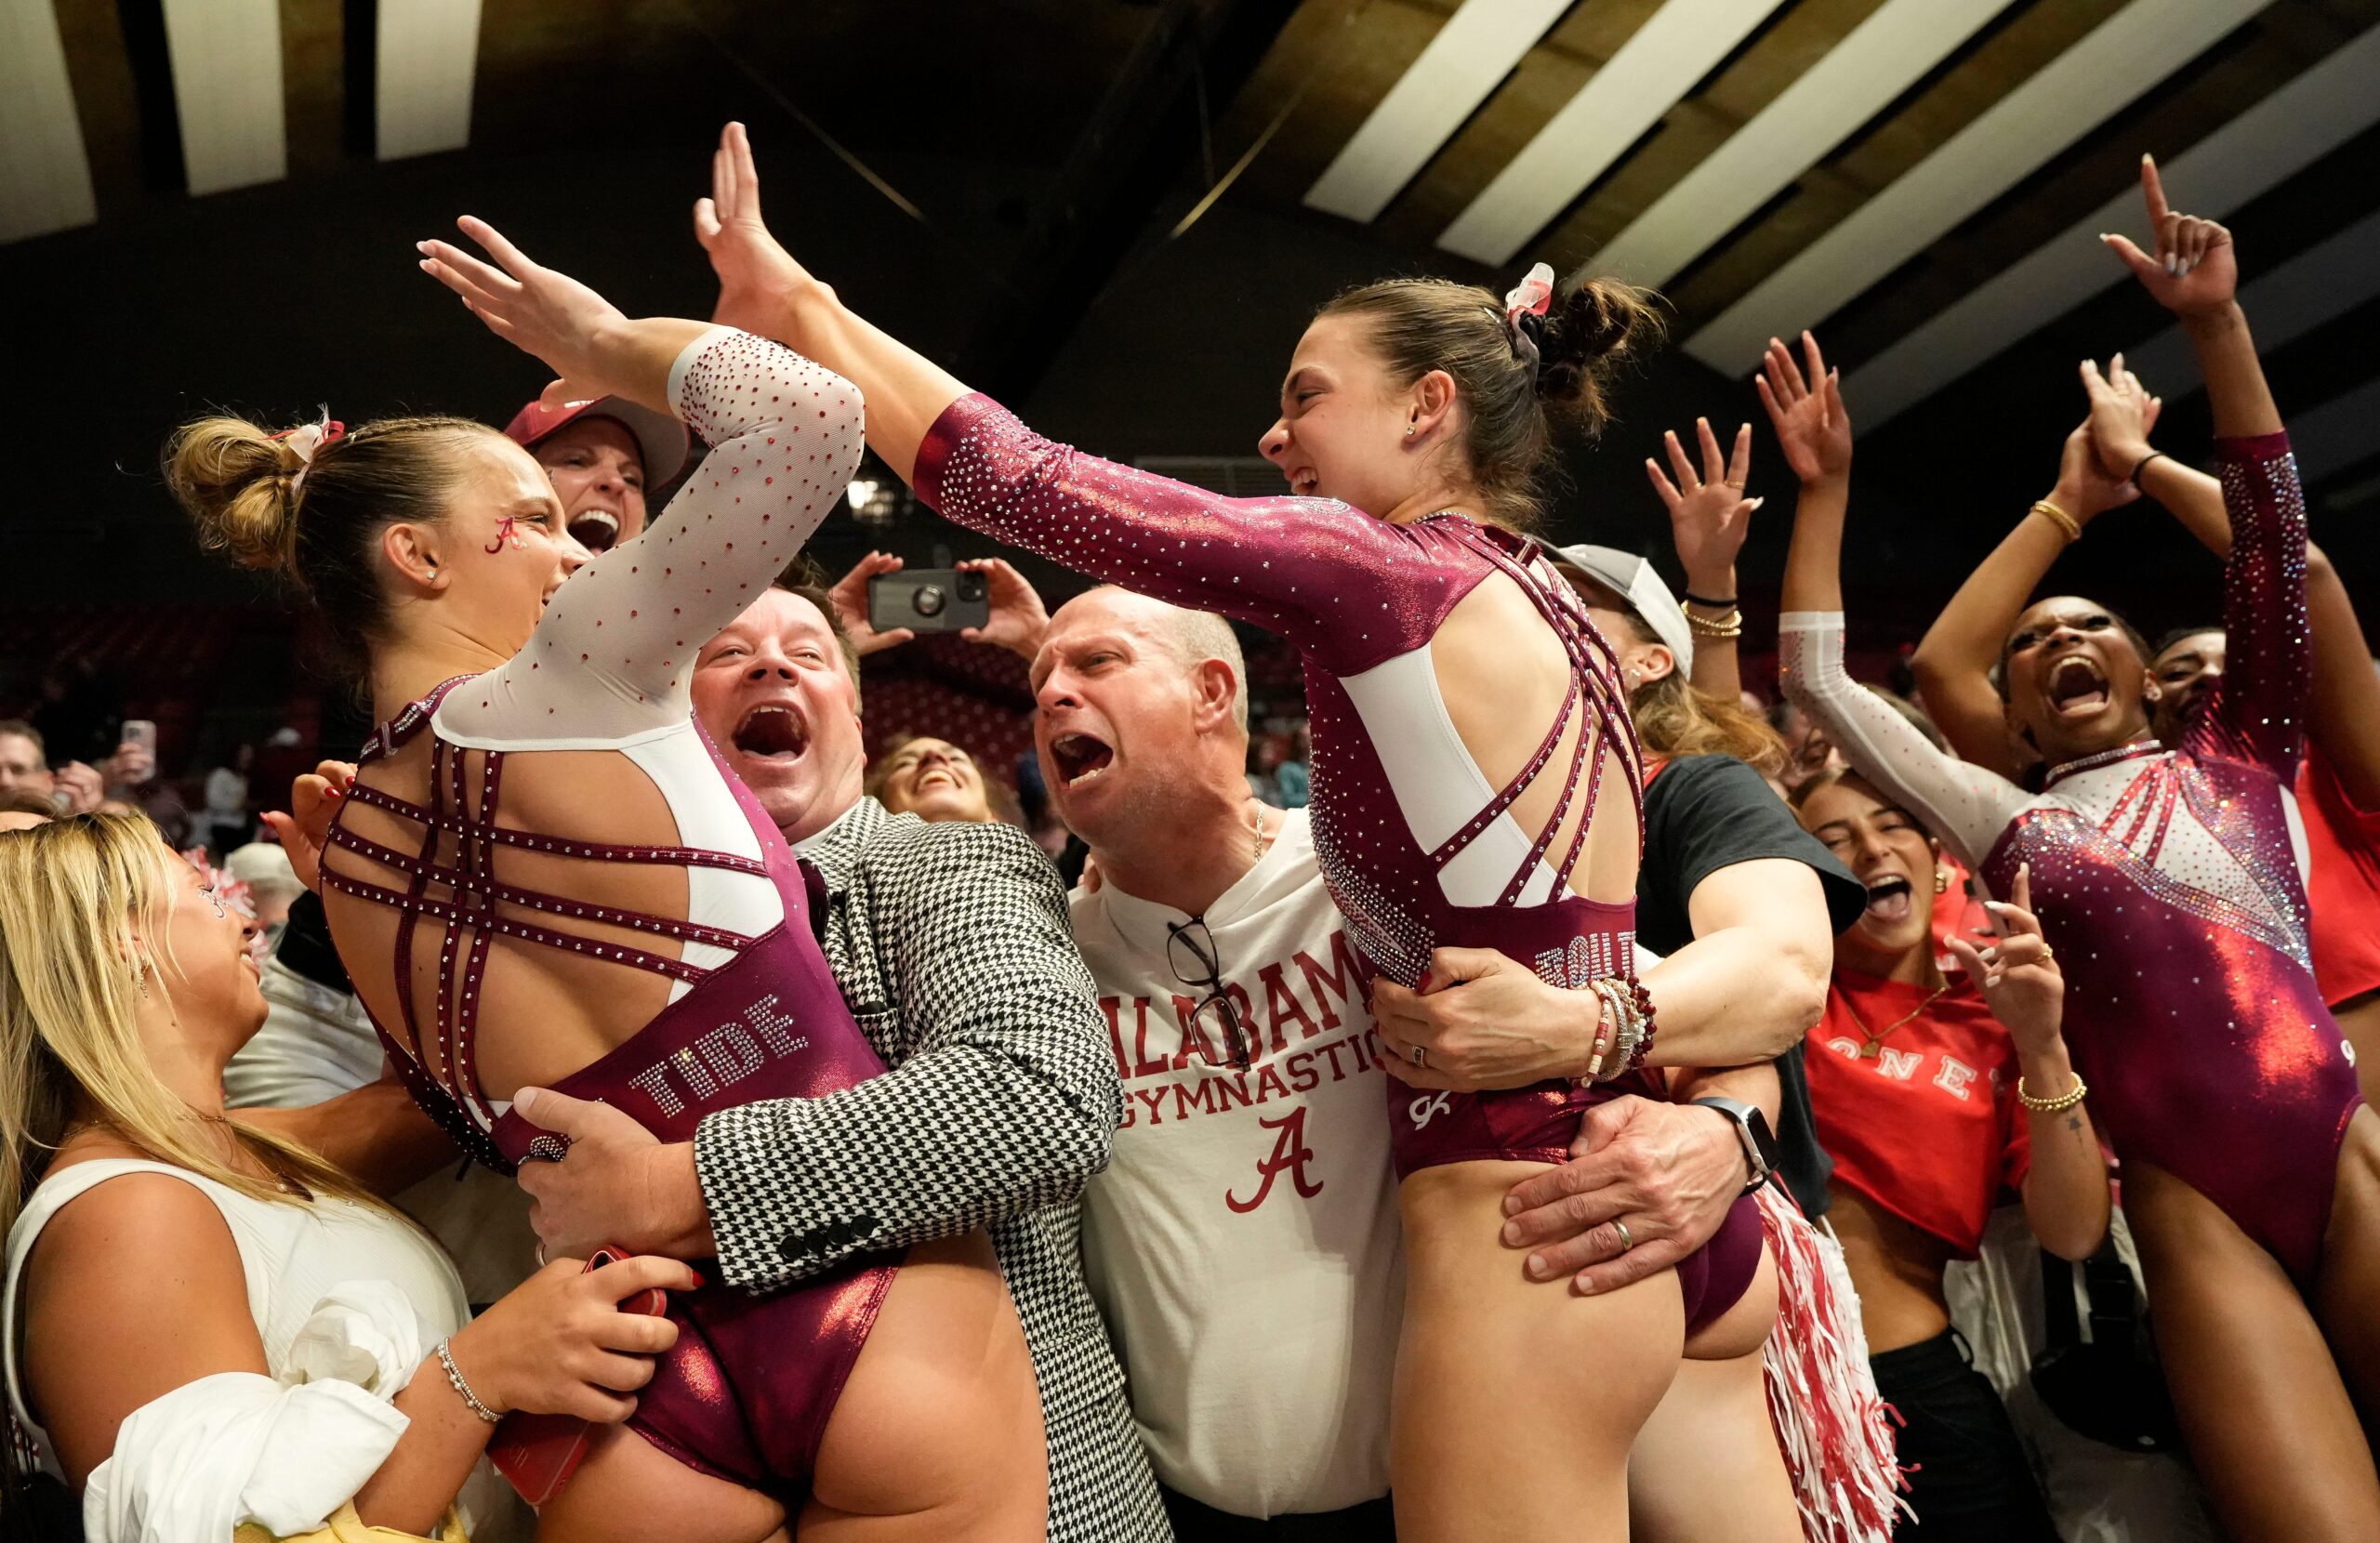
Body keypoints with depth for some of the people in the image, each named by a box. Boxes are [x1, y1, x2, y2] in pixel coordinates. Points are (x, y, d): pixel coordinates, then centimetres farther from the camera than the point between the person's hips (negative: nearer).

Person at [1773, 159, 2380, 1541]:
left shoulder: (2236, 762, 16)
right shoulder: (2009, 824, 17)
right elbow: (1817, 681, 17)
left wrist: (2218, 325, 2)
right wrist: (1826, 490, 17)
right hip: (2191, 1206, 0)